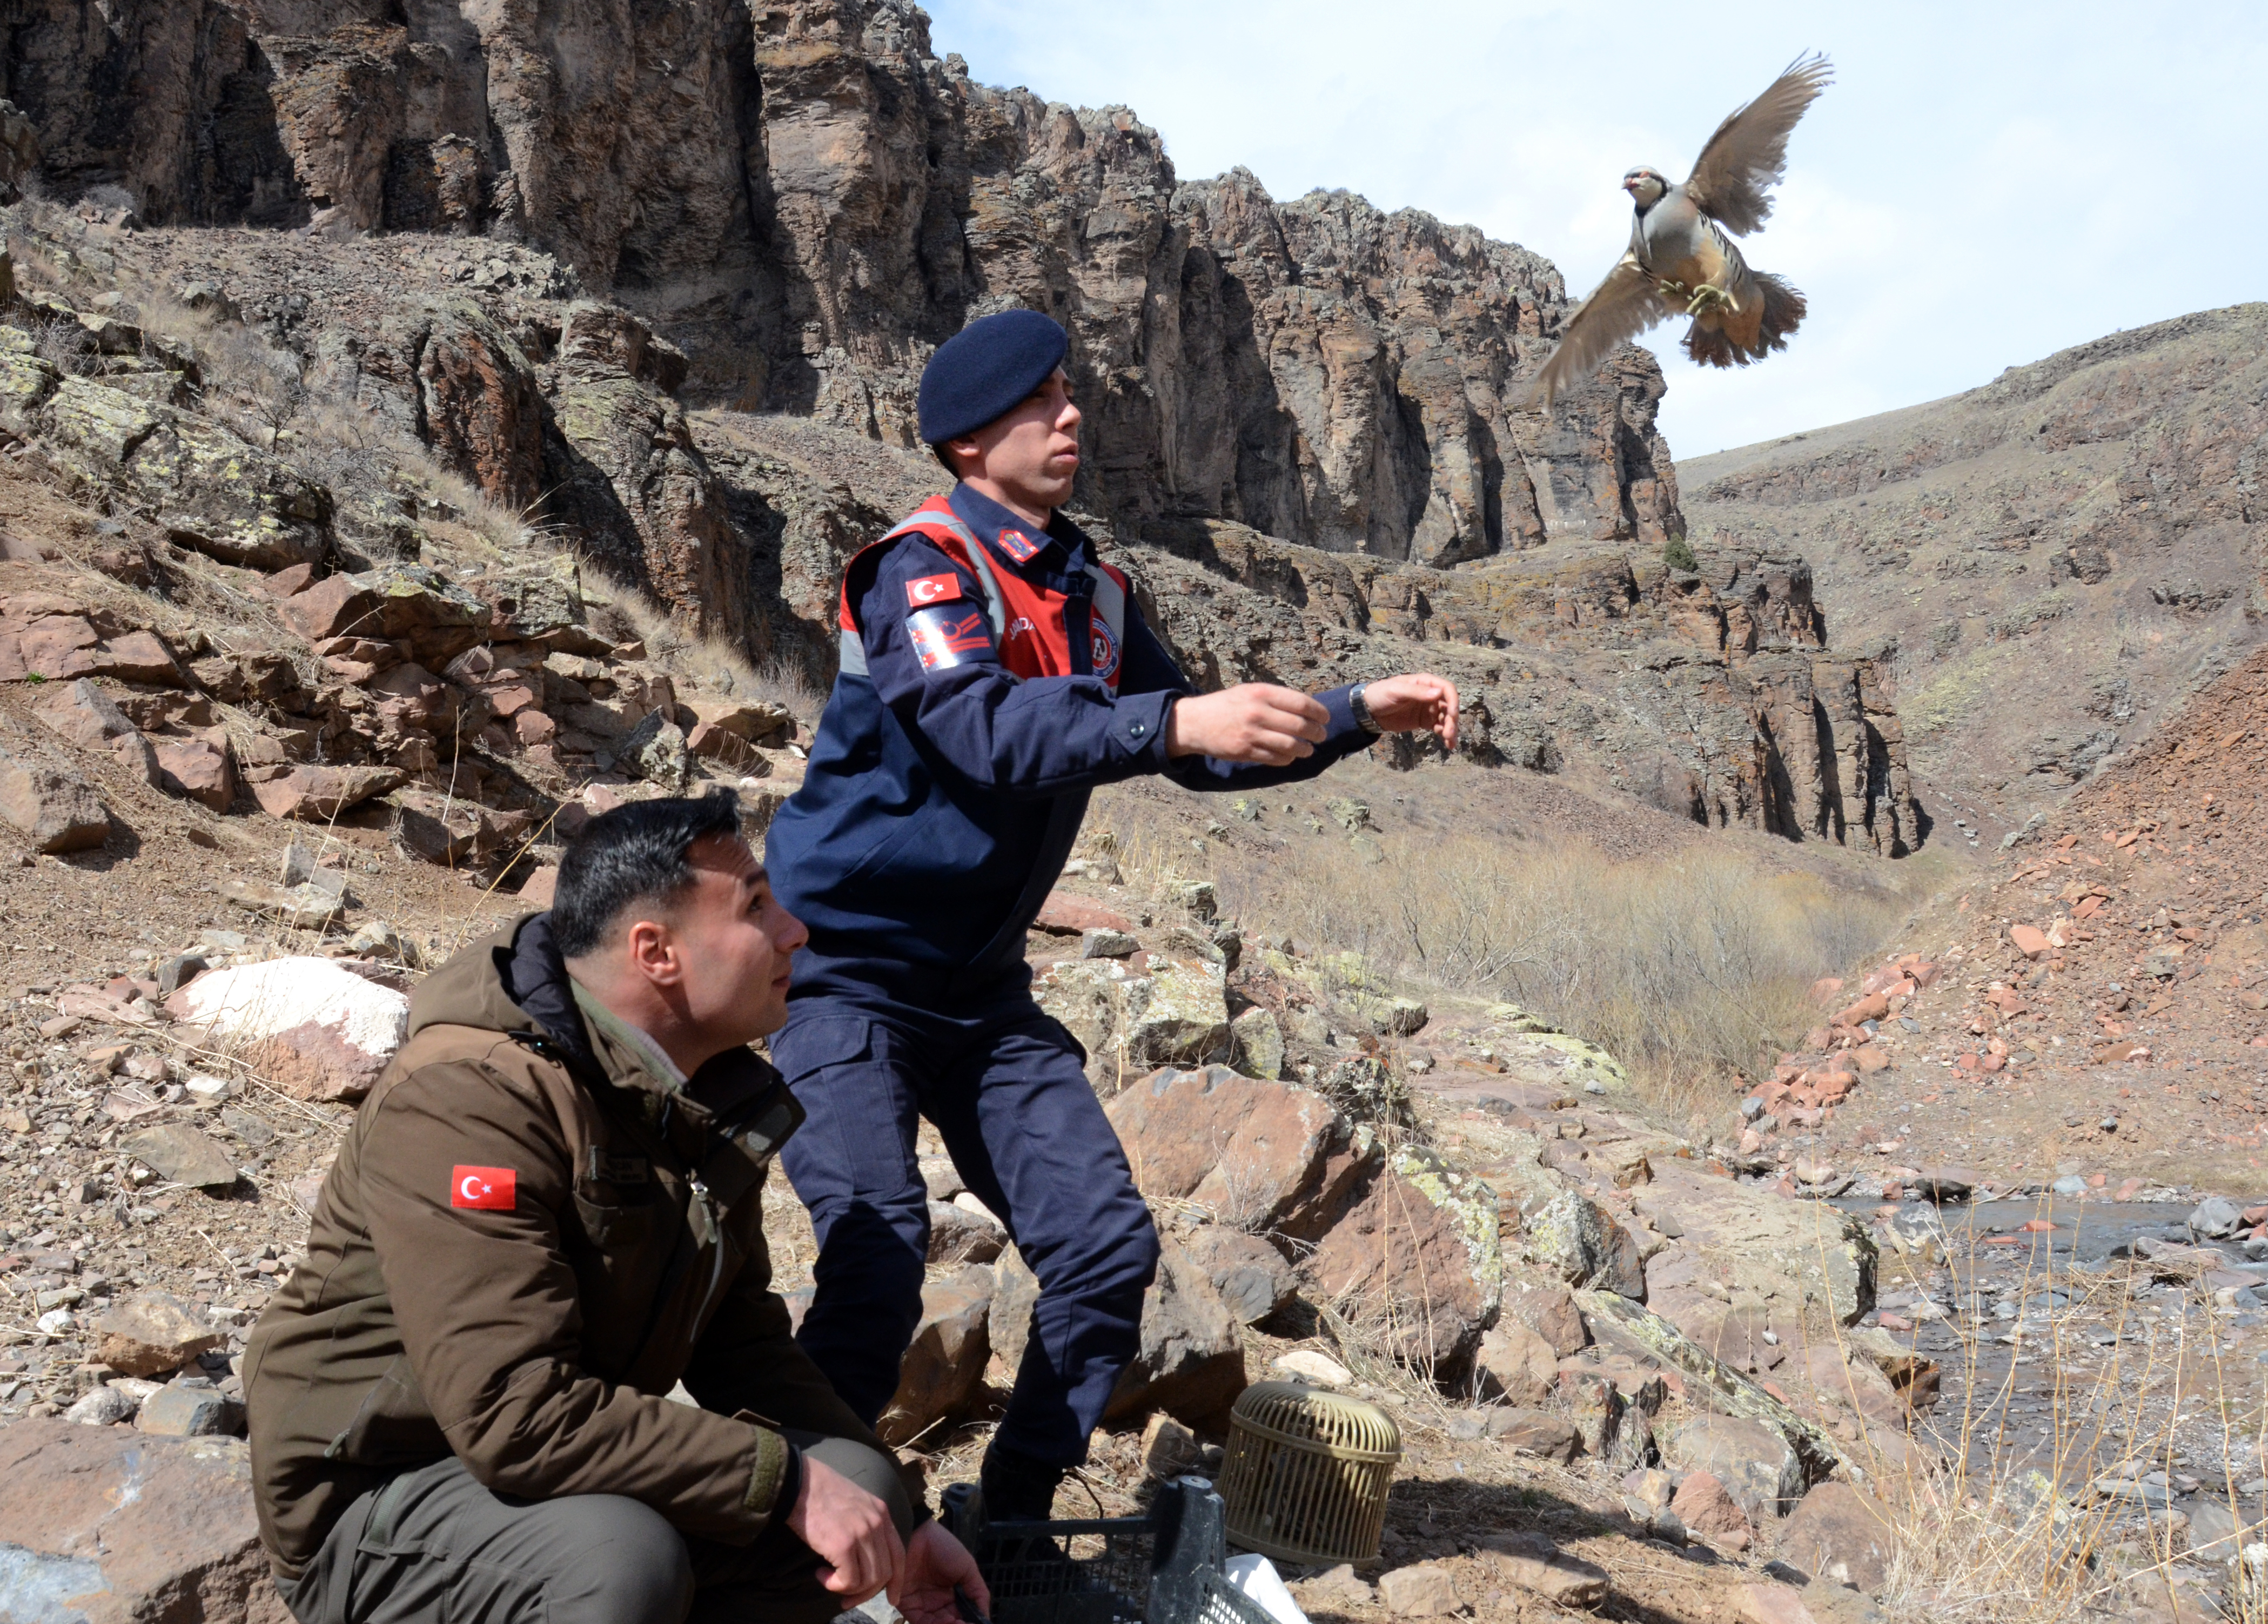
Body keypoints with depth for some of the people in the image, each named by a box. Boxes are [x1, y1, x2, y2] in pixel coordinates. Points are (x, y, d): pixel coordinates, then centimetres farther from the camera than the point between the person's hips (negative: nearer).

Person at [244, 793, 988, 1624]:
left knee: (857, 1487, -10)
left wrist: (894, 1518, 0)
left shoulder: (709, 1096, 1)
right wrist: (784, 1479, -29)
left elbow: (741, 1343, 9)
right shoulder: (470, 1098, -26)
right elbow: (515, 1417, -32)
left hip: (574, 1466, 8)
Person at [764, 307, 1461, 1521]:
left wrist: (1360, 714, 4)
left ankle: (1011, 1523, 15)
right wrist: (1175, 722, -43)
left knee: (1108, 1248, -2)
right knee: (879, 1257, -22)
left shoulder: (1094, 590, 9)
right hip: (844, 970, -7)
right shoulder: (922, 564, -13)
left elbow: (1198, 748, 15)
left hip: (979, 987, 7)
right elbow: (985, 728, -32)